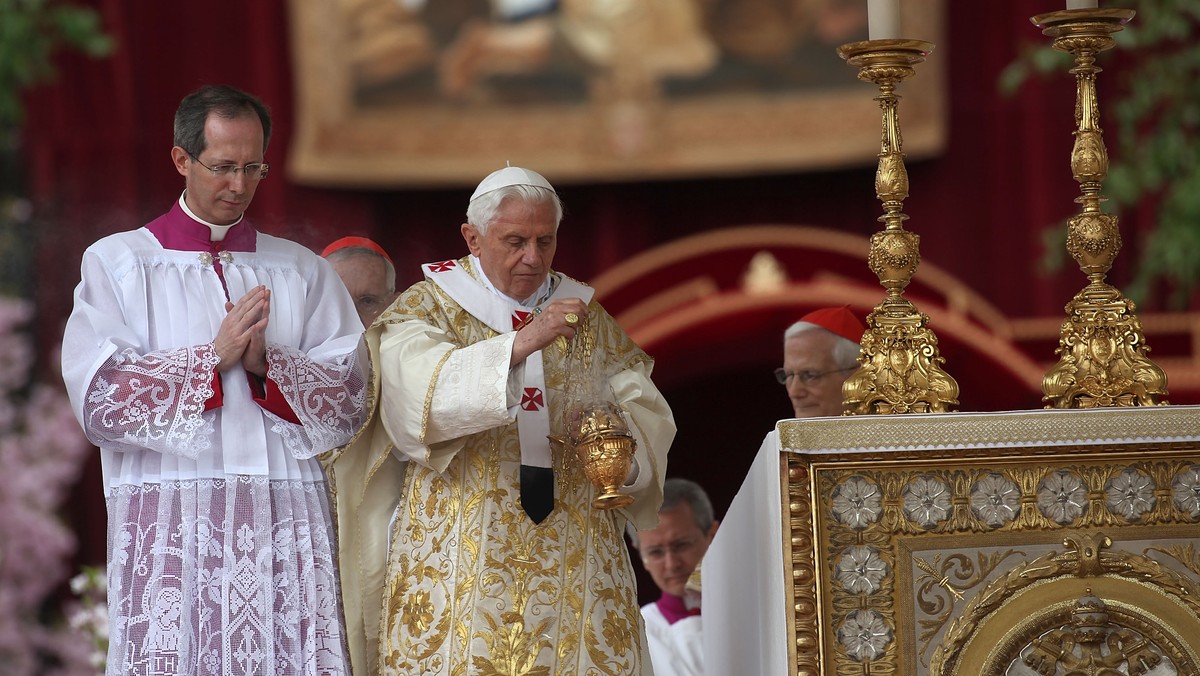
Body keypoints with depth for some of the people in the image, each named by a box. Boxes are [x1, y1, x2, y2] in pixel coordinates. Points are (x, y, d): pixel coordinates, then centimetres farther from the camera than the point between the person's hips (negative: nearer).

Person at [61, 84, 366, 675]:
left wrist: (268, 363, -9)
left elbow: (351, 398, 8)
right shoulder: (117, 263, 9)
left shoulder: (303, 272, 16)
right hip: (168, 519, -2)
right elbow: (97, 395, -3)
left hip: (287, 516, 2)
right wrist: (215, 357, -9)